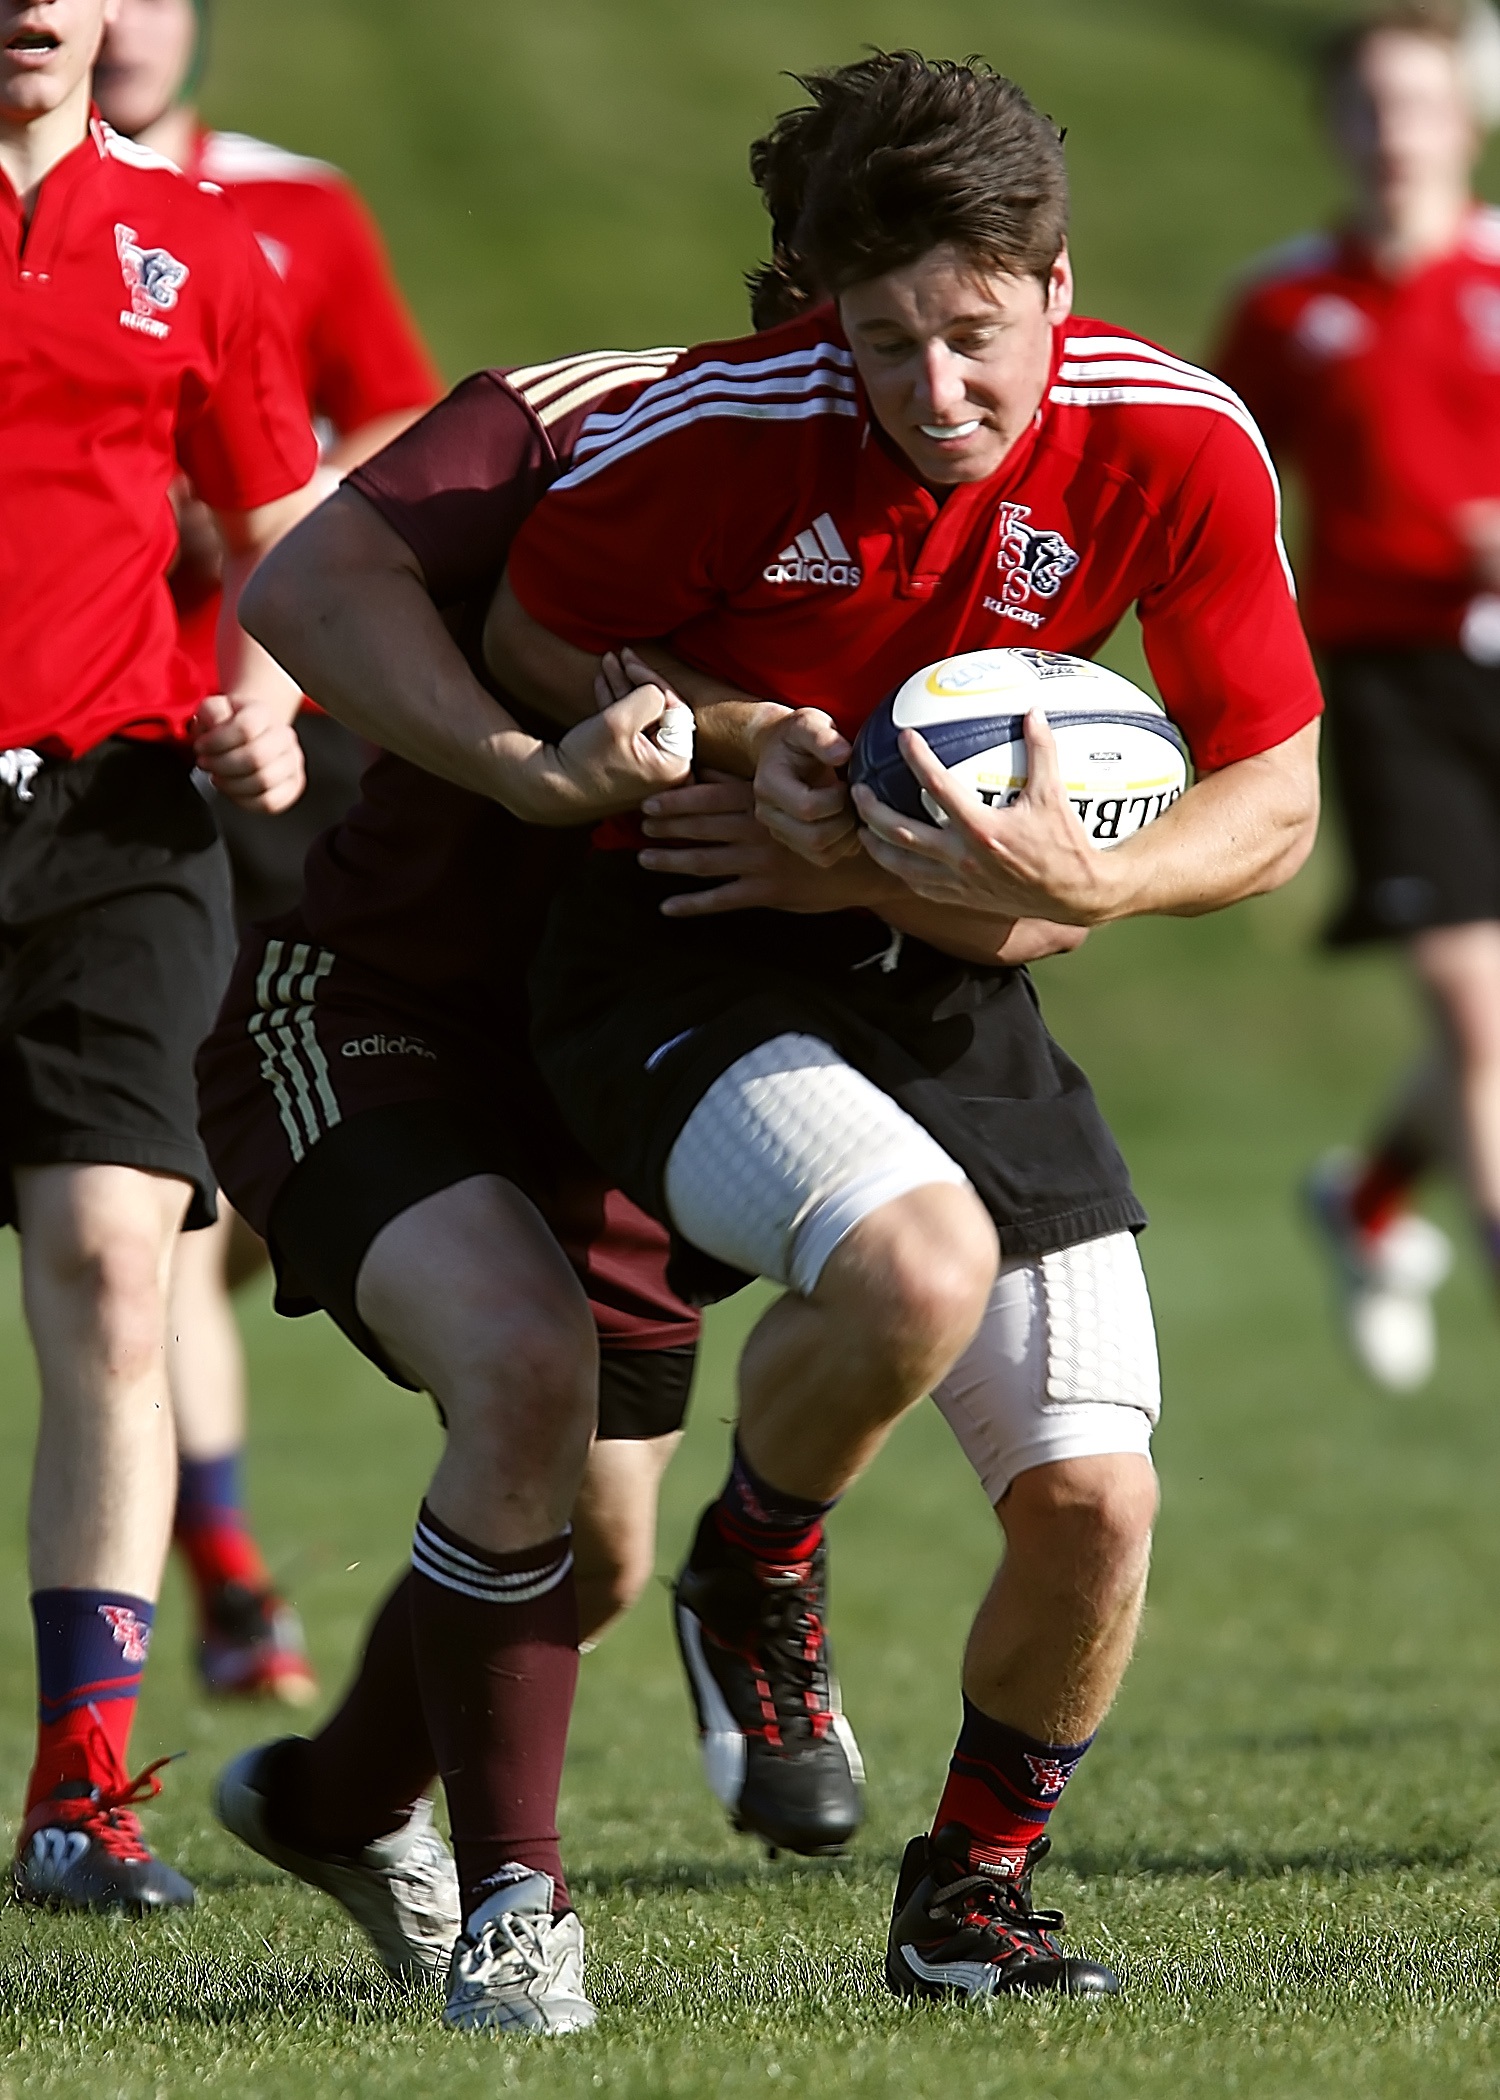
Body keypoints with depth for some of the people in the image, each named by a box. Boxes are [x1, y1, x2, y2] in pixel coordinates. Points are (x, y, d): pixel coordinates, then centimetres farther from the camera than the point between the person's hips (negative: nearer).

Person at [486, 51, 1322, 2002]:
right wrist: (736, 738, -18)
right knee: (915, 1264, -34)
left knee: (1095, 1501, -6)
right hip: (685, 955, -3)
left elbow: (1274, 804, -6)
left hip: (948, 981, 4)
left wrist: (1083, 883, -26)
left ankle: (971, 1892, 23)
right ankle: (756, 1578, -1)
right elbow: (533, 639, -1)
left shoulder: (1180, 441, -13)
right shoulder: (725, 425, -19)